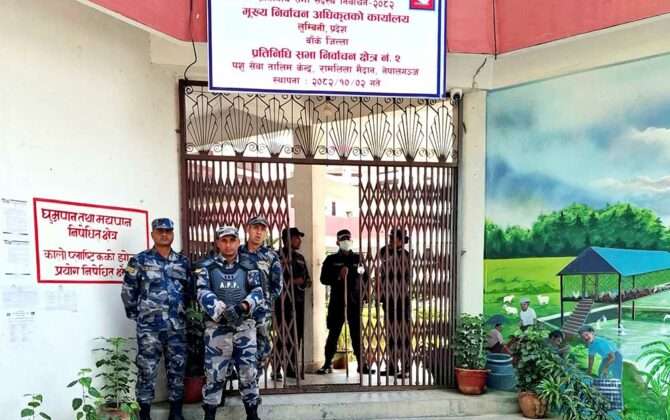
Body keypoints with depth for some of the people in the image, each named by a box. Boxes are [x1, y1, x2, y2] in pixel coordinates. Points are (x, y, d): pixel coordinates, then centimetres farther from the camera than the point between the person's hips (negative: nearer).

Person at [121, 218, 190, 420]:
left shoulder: (183, 262, 9)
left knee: (177, 368, 9)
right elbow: (128, 291, 1)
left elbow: (190, 290, 14)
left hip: (177, 326, 3)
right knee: (147, 370, 2)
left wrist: (181, 311, 9)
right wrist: (137, 315, 2)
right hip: (149, 327, -3)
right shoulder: (139, 260, -1)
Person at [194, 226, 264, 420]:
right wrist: (223, 310, -25)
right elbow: (203, 294, -11)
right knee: (214, 372, 3)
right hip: (217, 327, -1)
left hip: (245, 326, 2)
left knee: (249, 371, 6)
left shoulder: (249, 266, 8)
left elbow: (258, 292, -2)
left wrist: (244, 306, -22)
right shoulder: (206, 266, 2)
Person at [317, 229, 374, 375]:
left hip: (355, 301, 1)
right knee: (333, 333, 3)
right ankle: (328, 364, 12)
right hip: (337, 302, -1)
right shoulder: (331, 259, 6)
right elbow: (324, 278, -2)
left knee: (357, 333, 5)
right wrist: (338, 275, -14)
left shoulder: (358, 258, 10)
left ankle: (361, 364, 12)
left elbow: (365, 278, 11)